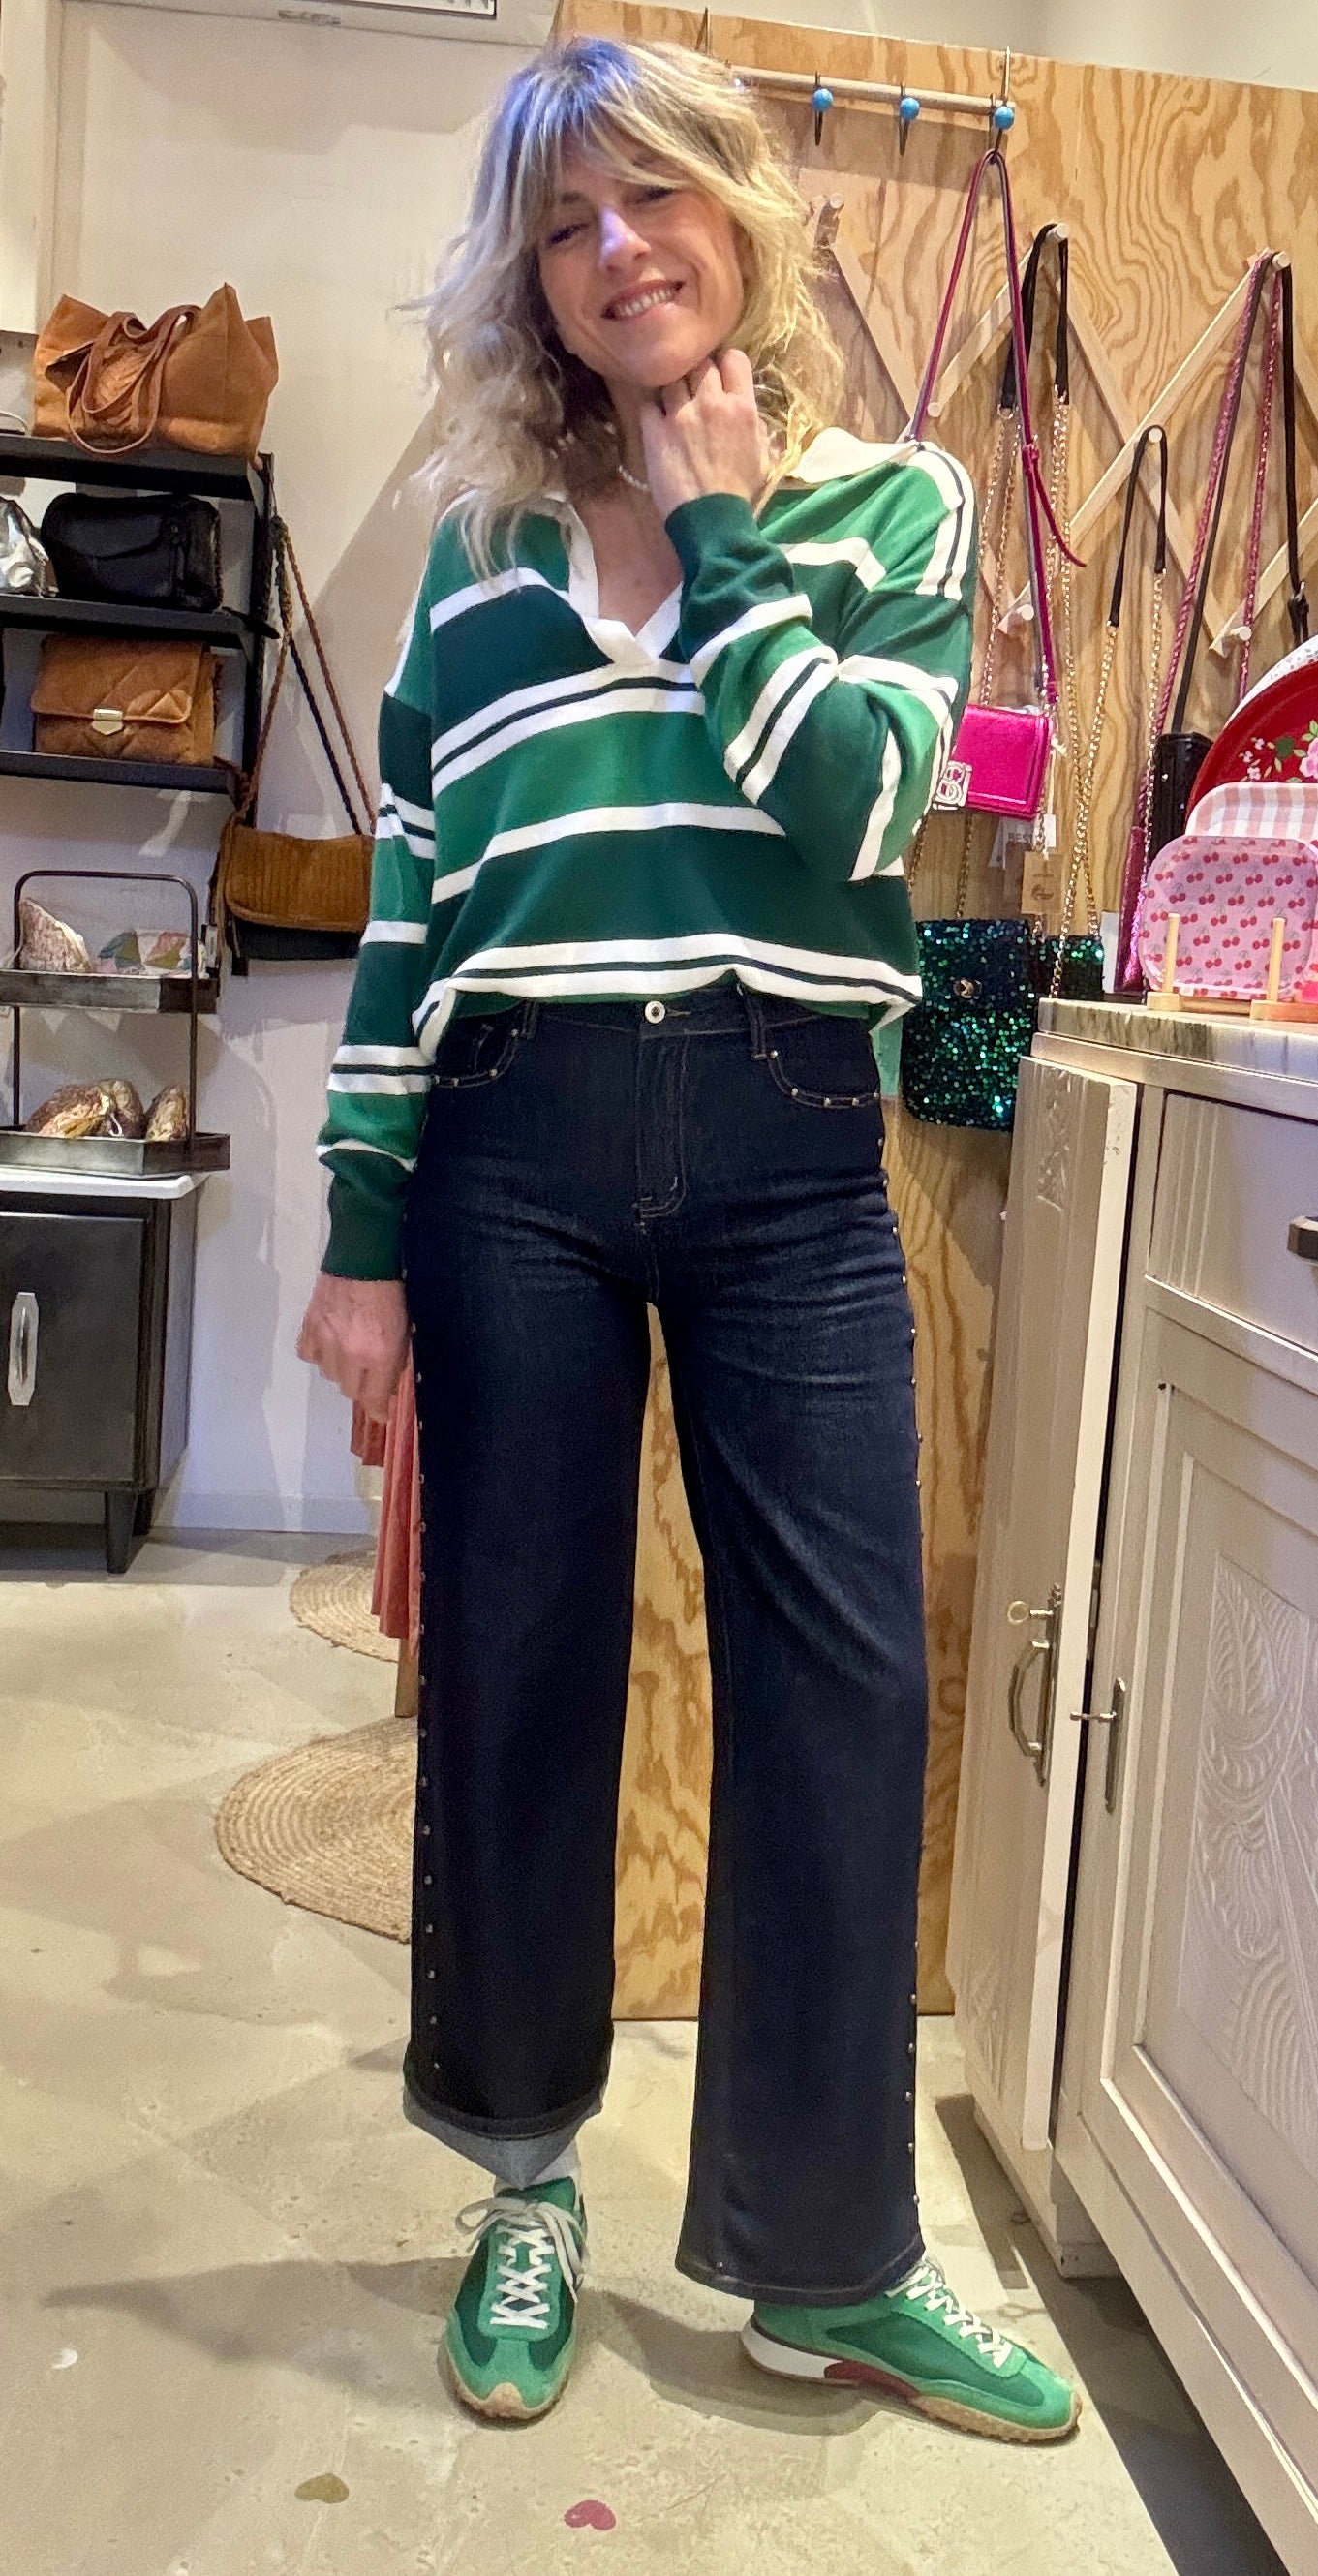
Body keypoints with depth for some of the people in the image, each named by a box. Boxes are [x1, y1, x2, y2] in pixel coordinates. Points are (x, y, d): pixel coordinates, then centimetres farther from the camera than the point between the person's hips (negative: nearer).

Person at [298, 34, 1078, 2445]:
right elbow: (407, 900, 9)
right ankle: (527, 2180, 27)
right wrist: (363, 1228, 4)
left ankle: (826, 2260, 15)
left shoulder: (893, 503, 10)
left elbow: (855, 807, -9)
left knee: (843, 1681, -2)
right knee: (514, 1674, 5)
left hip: (791, 1159, -1)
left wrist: (718, 529, 0)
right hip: (516, 1153, 1)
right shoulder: (483, 537, 13)